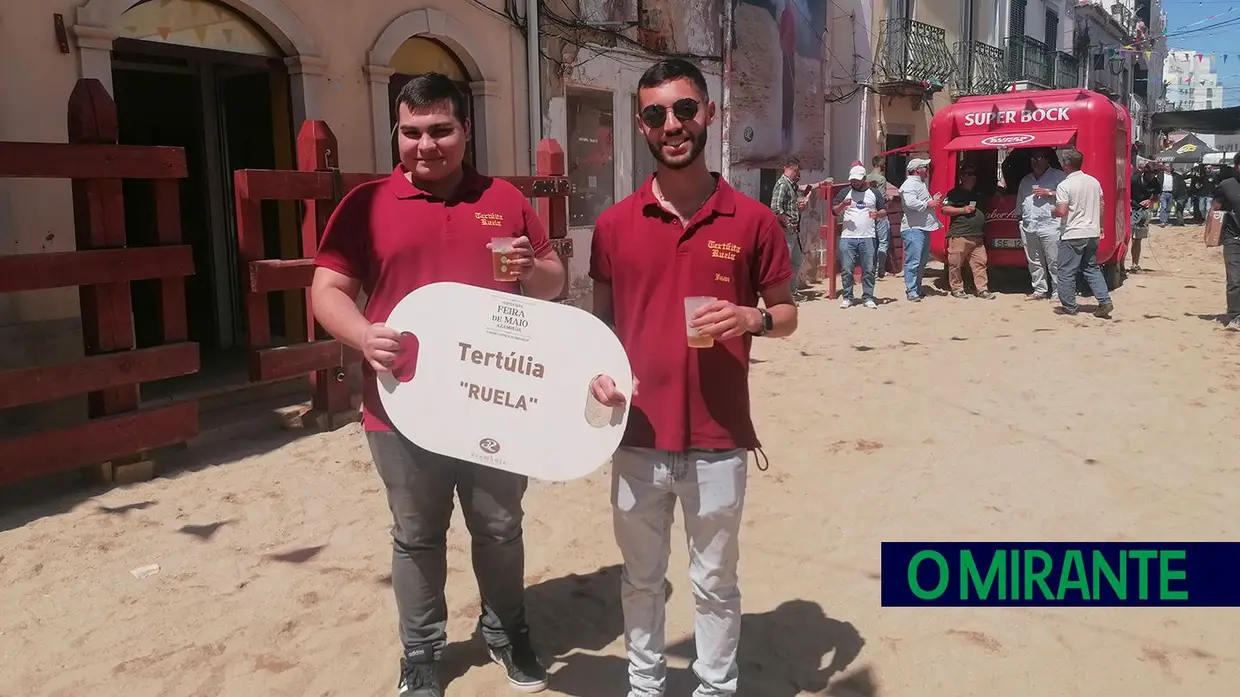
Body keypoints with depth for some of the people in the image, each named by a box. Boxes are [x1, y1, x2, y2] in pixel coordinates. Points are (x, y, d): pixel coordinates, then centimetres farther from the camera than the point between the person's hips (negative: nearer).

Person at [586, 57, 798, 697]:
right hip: (638, 438, 2)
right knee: (641, 578, 18)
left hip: (719, 440, -1)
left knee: (714, 583, 15)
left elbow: (787, 314, 6)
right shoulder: (613, 225, 1)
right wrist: (599, 371, -9)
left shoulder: (752, 219, -3)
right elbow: (602, 319, 10)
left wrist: (753, 318, -16)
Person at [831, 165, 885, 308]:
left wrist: (878, 214, -9)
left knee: (868, 269, 1)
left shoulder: (874, 193, 11)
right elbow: (835, 211, 6)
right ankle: (847, 297, 9)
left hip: (868, 237, 0)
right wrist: (843, 205, -15)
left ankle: (868, 297, 10)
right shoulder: (845, 192, 9)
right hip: (847, 237, 0)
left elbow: (884, 211, 14)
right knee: (846, 269, -1)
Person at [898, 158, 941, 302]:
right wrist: (929, 204, -15)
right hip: (913, 229, -11)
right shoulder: (910, 184, -11)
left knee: (922, 261, 15)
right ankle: (911, 291, -7)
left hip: (924, 228, 11)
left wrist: (934, 200, 16)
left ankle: (917, 289, 23)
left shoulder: (920, 183, 22)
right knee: (913, 261, -10)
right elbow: (911, 203, -25)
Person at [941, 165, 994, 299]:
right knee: (955, 264, -3)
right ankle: (957, 289, 7)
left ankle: (982, 289, 3)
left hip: (977, 236, 6)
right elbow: (945, 209, -6)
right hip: (959, 235, -6)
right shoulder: (955, 193, 1)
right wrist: (963, 210, -13)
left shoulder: (978, 193, 20)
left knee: (980, 263, 1)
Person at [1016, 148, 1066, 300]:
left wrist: (1049, 193, -13)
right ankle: (1040, 291, 15)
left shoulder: (1058, 176, 3)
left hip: (1050, 226, -6)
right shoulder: (1025, 180, 21)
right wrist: (1020, 221, 19)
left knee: (1054, 262, -6)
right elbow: (1019, 204, 24)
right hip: (1028, 227, 6)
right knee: (1034, 262, 8)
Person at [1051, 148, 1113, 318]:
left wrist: (1053, 212, 0)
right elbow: (1101, 206, 14)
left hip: (1072, 235, -7)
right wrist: (1100, 226, 24)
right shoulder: (1094, 181, 8)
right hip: (1092, 233, 7)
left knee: (1067, 272, 4)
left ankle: (1069, 306, 9)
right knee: (1092, 269, 16)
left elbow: (1062, 211, -21)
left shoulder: (1064, 185, -14)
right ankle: (1105, 301, 7)